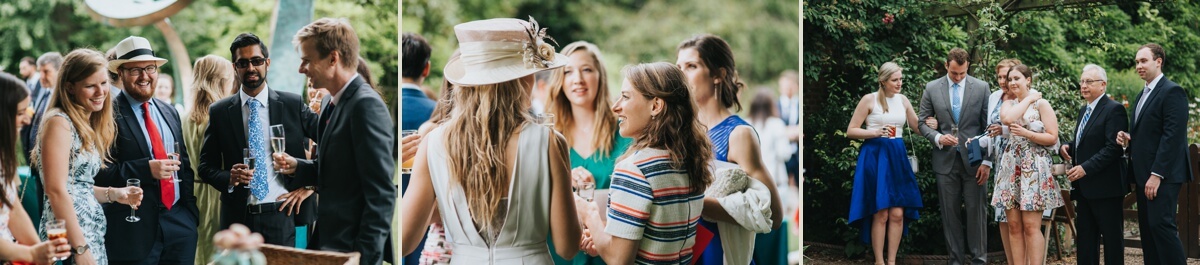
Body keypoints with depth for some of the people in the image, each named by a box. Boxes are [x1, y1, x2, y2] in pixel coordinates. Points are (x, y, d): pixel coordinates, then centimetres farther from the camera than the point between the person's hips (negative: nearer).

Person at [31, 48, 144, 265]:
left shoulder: (86, 126, 14)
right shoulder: (59, 122, -11)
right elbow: (56, 191, -18)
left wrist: (113, 194, 4)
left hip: (93, 234, 8)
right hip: (70, 237, -8)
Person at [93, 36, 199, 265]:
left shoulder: (170, 112, 14)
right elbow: (100, 173, -13)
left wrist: (190, 212, 11)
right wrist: (146, 169, -22)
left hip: (180, 223, 6)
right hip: (134, 228, -6)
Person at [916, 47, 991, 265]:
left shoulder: (981, 88, 1)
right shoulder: (932, 88, 4)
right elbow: (922, 122, 8)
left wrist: (987, 161, -4)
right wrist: (938, 137, -12)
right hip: (945, 160, 1)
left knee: (976, 211, -1)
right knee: (950, 213, 4)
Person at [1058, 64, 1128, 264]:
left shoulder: (1114, 110, -11)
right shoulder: (1084, 111, 17)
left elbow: (1113, 148, -19)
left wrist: (1085, 168, -23)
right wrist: (1067, 148, 4)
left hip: (1105, 186, -9)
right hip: (1084, 187, 9)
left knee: (1111, 237, 0)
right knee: (1085, 237, 10)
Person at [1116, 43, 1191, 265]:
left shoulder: (1172, 92, -10)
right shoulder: (1143, 95, 19)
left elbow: (1173, 136, -17)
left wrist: (1157, 174, -21)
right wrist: (1128, 138, 2)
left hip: (1163, 175, -9)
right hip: (1144, 175, 9)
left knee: (1161, 224, -16)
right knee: (1147, 228, 7)